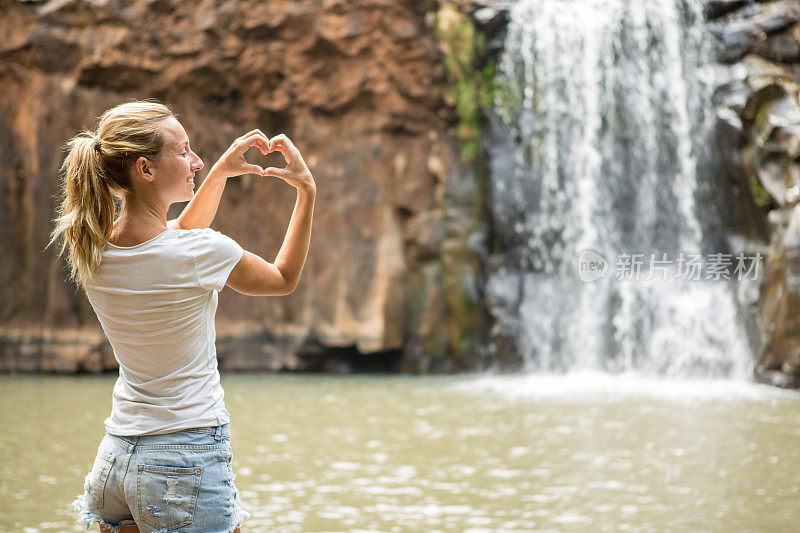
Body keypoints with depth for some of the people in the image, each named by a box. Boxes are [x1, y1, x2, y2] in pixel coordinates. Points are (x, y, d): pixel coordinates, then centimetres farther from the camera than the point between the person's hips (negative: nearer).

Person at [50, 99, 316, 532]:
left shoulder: (92, 251, -2)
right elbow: (284, 279, 3)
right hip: (188, 464, -6)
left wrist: (220, 172, 15)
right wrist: (307, 190, 8)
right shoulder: (200, 253, -19)